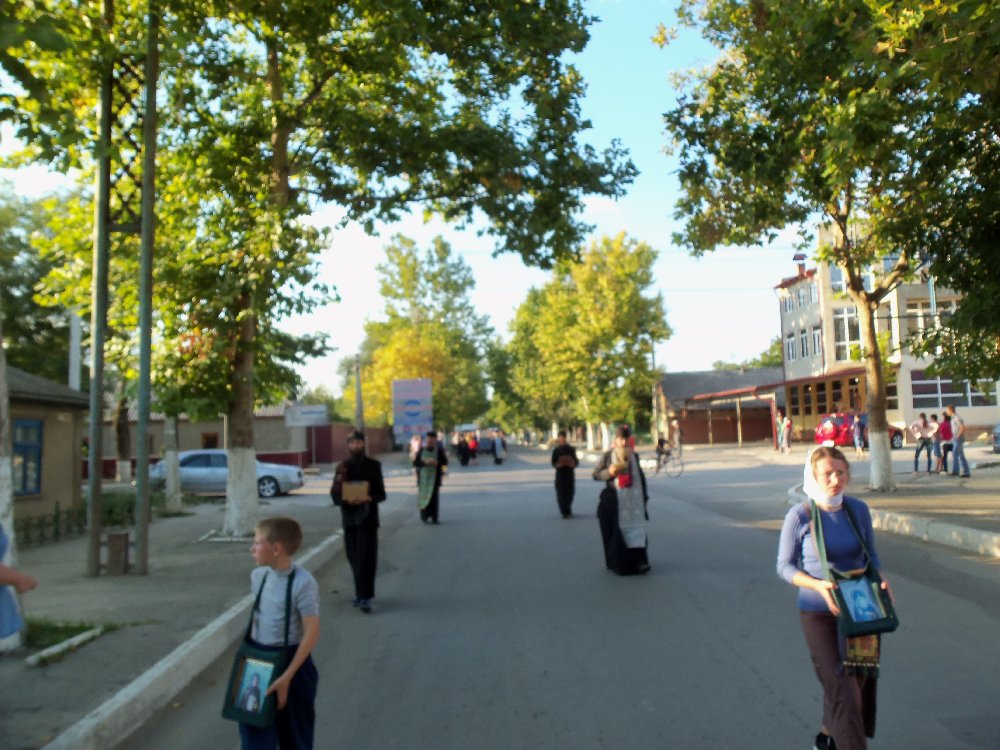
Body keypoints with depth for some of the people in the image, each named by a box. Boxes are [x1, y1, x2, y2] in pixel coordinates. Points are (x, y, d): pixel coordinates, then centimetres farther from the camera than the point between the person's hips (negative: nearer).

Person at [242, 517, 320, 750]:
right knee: (253, 730, 9)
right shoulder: (258, 576, -2)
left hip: (291, 661, -5)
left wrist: (287, 677, -21)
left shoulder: (303, 582, -22)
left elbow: (312, 632, -20)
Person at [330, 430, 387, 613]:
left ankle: (365, 597, -10)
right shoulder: (342, 467, 8)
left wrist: (368, 498, -20)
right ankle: (362, 593, 25)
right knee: (354, 557, 9)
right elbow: (334, 495, 2)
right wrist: (346, 499, -19)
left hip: (368, 517, -3)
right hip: (349, 517, 3)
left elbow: (381, 493, 0)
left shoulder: (374, 465, 3)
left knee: (367, 557, -10)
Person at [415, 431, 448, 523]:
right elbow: (415, 463, 0)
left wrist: (437, 462, -15)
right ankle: (424, 516, 13)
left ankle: (433, 517, 0)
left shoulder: (439, 450, 0)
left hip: (435, 477, -1)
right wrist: (425, 462, -16)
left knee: (433, 496, -5)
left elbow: (445, 461, 4)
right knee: (424, 496, -1)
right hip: (423, 477, 1)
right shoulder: (422, 450, 2)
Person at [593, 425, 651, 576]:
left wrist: (644, 496, 17)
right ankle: (617, 563, 10)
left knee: (636, 530, -2)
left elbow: (640, 476, 18)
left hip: (633, 500, 3)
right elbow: (596, 474, 0)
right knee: (616, 531, 0)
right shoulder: (608, 456, -1)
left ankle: (639, 560, 2)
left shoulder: (634, 456, 9)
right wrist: (609, 472, -18)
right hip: (615, 500, -3)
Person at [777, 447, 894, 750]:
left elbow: (871, 556, 10)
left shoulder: (858, 509, -2)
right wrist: (818, 585, -22)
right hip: (819, 614, -5)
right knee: (842, 689, -7)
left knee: (862, 682, 16)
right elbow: (785, 566, -7)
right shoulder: (799, 516, -14)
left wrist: (880, 581, -10)